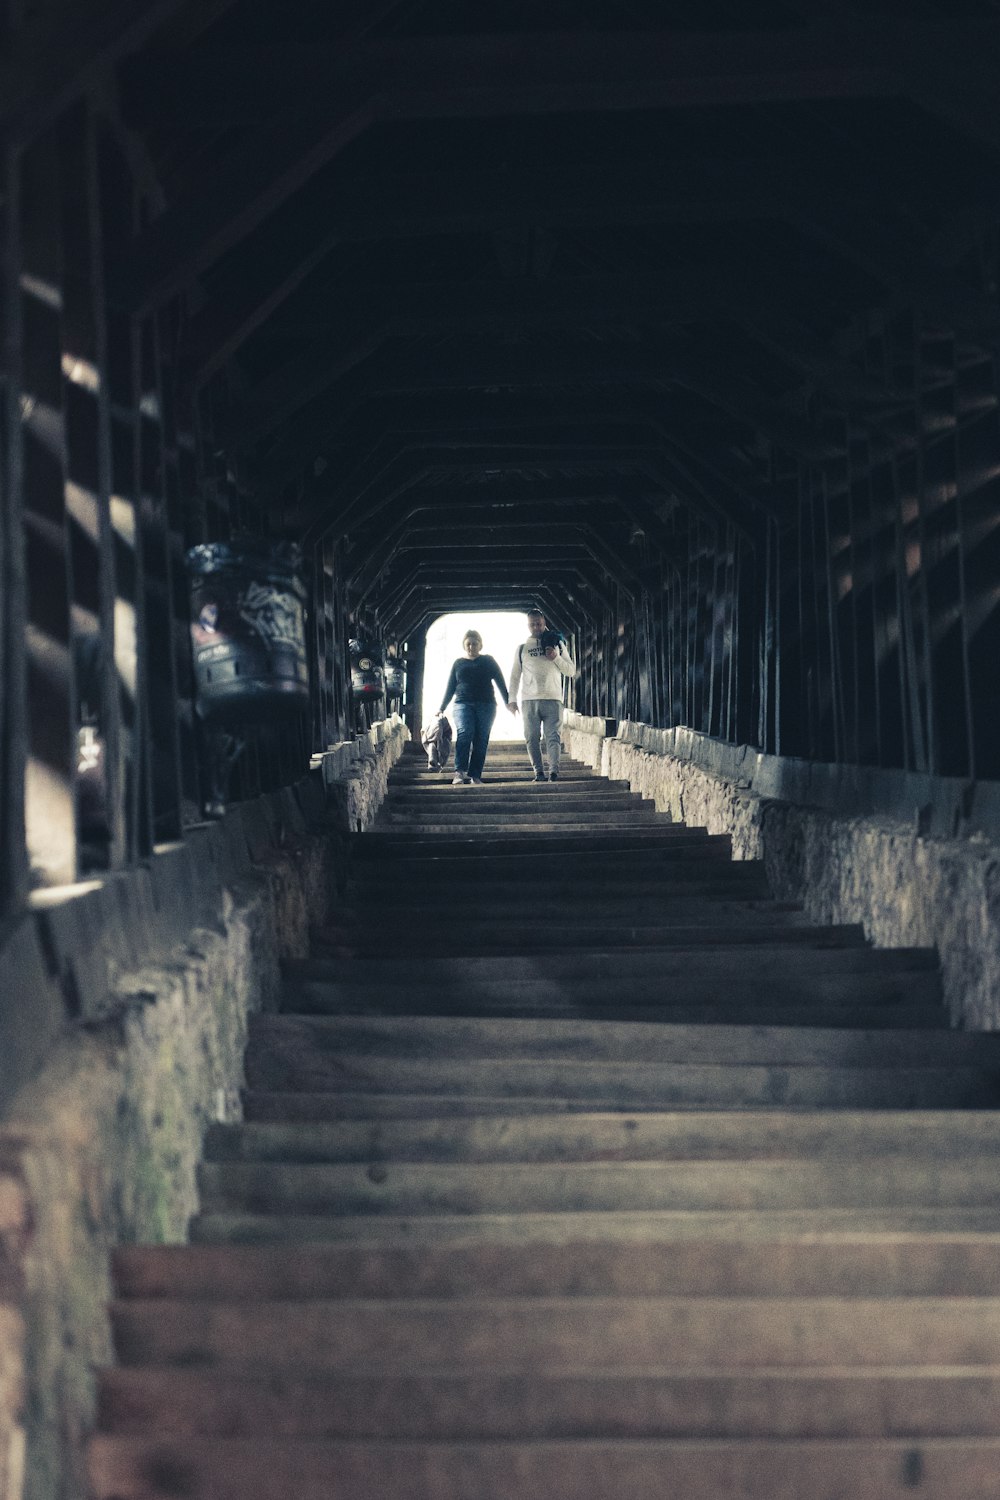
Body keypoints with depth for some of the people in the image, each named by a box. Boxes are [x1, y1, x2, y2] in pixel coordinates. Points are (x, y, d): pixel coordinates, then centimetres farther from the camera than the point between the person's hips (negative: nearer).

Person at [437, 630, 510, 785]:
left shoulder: (488, 661, 12)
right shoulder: (458, 663, 16)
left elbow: (500, 682, 10)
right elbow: (450, 688, 20)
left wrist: (508, 702, 0)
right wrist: (441, 708, 17)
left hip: (486, 705, 0)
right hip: (463, 704, 0)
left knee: (481, 741, -6)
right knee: (464, 733, -24)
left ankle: (475, 776, -3)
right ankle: (459, 772, -33)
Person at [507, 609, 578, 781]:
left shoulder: (557, 644, 13)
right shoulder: (522, 648, 15)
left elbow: (571, 671, 11)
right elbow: (515, 675, 16)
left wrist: (556, 658, -5)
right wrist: (511, 699, 7)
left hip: (553, 698, -1)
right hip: (529, 700, 1)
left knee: (553, 736, -10)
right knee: (532, 738, -2)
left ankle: (554, 771, -18)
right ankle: (539, 772, 1)